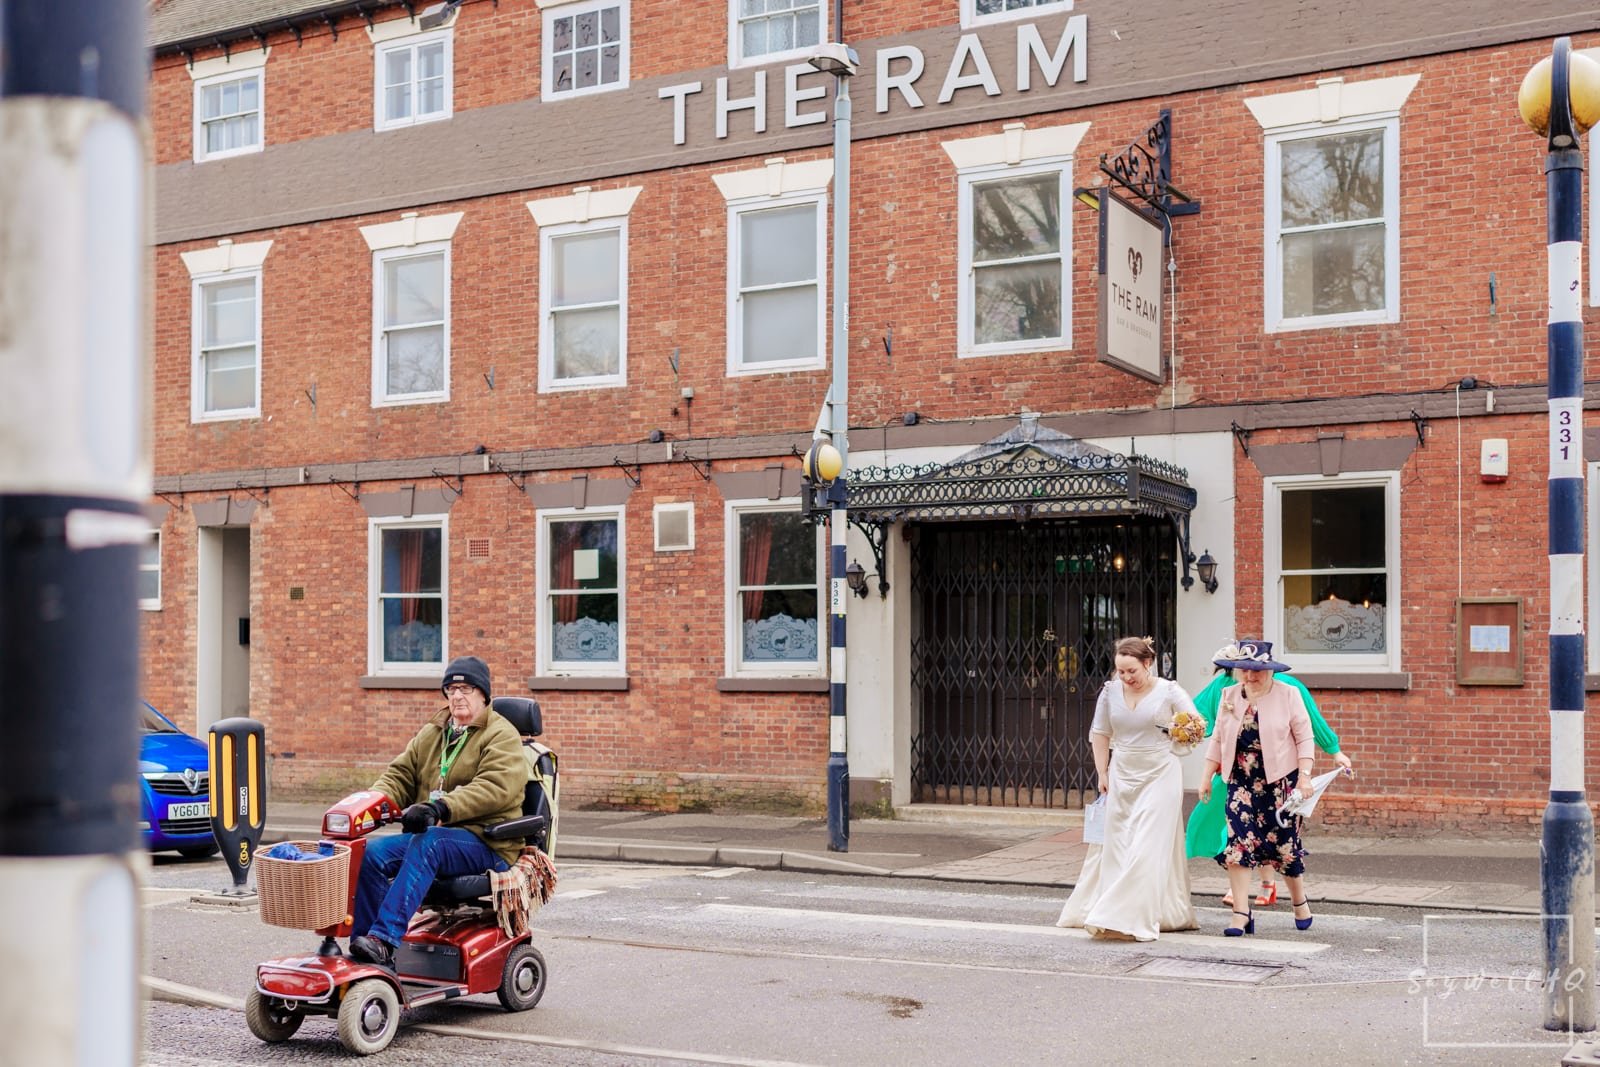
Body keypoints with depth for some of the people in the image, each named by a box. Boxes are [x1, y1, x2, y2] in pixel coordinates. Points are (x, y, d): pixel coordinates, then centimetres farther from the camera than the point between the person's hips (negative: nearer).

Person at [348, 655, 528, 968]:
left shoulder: (502, 736, -2)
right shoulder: (431, 733, 20)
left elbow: (494, 788, -19)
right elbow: (401, 774, 16)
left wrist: (439, 807, -32)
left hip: (484, 841, -6)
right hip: (429, 834, 6)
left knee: (426, 843, -36)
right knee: (372, 852, -20)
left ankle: (384, 940, -43)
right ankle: (361, 946, -20)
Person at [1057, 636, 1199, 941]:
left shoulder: (1169, 691, -7)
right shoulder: (1111, 691, 1)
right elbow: (1100, 734, 10)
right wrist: (1102, 773, 6)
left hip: (1159, 776, -3)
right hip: (1121, 776, 3)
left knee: (1148, 847, -9)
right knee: (1115, 844, 9)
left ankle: (1130, 918, -10)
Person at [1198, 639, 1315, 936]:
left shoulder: (1288, 694, -3)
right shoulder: (1229, 696, 7)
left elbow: (1304, 738, -4)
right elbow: (1217, 740, 11)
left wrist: (1305, 776, -13)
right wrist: (1207, 777, 8)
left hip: (1279, 780, -3)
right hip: (1241, 782, 3)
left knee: (1283, 842, 4)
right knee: (1238, 842, -8)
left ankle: (1299, 901, 30)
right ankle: (1242, 914, -4)